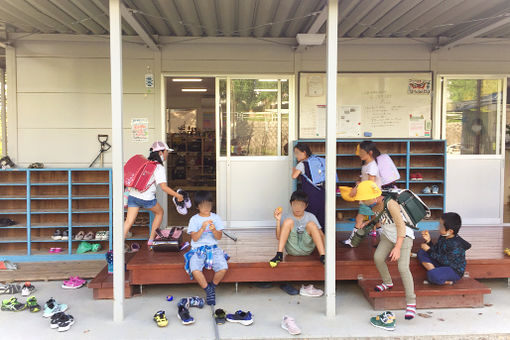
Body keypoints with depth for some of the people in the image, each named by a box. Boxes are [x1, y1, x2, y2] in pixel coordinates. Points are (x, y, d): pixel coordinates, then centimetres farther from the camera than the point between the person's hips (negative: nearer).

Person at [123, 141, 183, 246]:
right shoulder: (159, 167, -8)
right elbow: (164, 187, -15)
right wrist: (178, 195, -7)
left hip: (133, 195, 6)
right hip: (146, 198, -6)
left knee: (128, 222, 3)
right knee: (159, 212, 20)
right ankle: (151, 240, 24)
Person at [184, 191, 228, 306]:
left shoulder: (215, 218, 7)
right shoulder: (194, 219, 3)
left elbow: (219, 237, 2)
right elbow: (194, 238, -7)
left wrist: (214, 230, -19)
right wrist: (202, 228, -22)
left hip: (213, 248, 1)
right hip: (198, 249, -1)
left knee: (223, 268, -25)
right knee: (195, 270, -30)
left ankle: (212, 286, 5)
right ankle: (208, 290, -6)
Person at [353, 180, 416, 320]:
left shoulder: (390, 204, -32)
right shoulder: (374, 205, -8)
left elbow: (401, 226, -28)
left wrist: (397, 247, -32)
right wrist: (368, 223, -7)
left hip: (404, 236, -7)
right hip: (388, 235, 7)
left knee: (403, 267, -19)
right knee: (378, 258, -13)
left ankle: (411, 302, -8)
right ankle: (387, 283, 16)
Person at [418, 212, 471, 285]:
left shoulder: (455, 244, -28)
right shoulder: (443, 237, -1)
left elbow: (445, 261, -25)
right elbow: (436, 250, 6)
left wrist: (429, 250, -22)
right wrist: (428, 241, -11)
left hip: (455, 271, -9)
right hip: (441, 264, 9)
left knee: (432, 275, -35)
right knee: (421, 252, 2)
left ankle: (447, 281, -3)